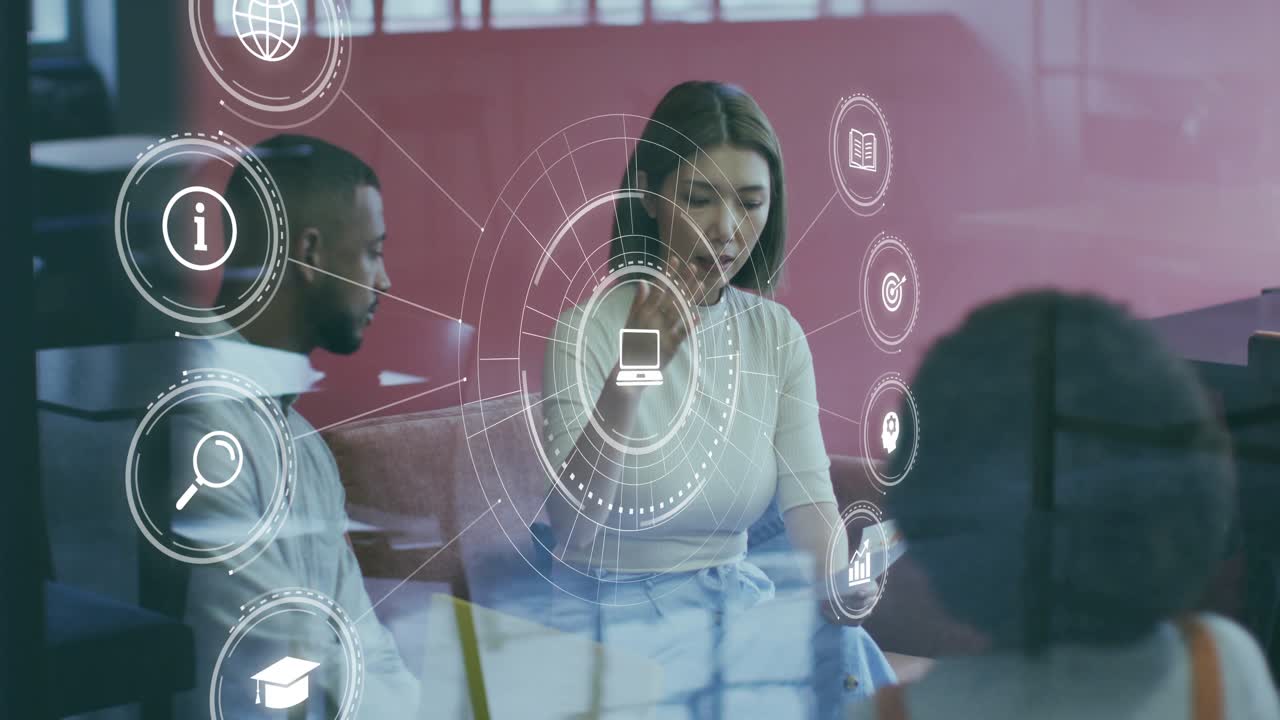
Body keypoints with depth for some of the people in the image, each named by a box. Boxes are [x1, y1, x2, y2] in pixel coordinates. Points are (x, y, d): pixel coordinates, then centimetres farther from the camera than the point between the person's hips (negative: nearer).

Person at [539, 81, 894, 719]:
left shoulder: (777, 335, 6)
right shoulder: (590, 329, -10)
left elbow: (810, 504, -2)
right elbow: (572, 530, -22)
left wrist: (836, 611, -23)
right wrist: (626, 378, -37)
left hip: (736, 598, 5)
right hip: (617, 611, -5)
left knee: (849, 661, -26)